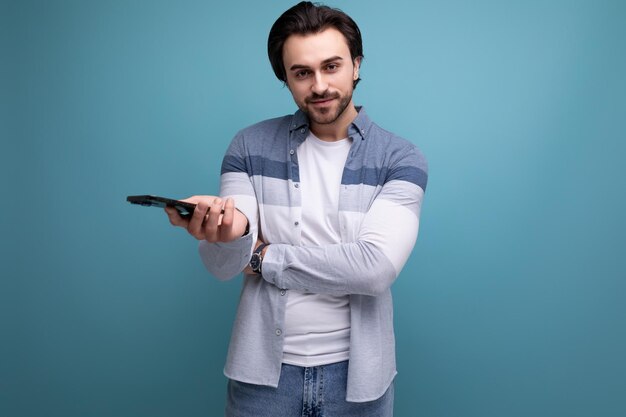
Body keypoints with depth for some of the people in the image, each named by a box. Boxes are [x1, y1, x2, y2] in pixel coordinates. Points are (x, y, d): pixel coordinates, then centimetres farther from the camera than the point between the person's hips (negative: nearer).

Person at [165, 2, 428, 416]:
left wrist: (264, 257, -14)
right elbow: (222, 266, -9)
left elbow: (376, 266, -20)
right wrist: (230, 233, -32)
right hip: (262, 370, 1)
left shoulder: (401, 159, -8)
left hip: (355, 373, 0)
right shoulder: (250, 147, -3)